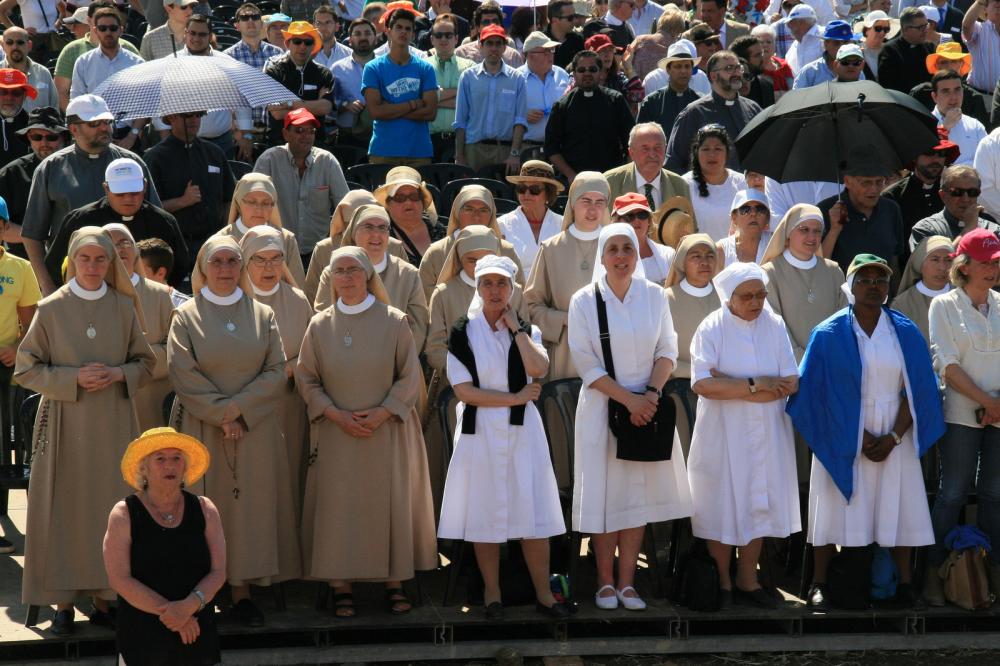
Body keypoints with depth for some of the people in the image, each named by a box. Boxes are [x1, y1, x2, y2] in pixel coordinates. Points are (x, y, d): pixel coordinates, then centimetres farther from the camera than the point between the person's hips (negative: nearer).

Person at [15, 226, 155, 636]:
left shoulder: (124, 308, 4)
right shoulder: (51, 309, -2)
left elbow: (146, 364, 11)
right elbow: (26, 369, -1)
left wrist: (118, 374, -10)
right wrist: (73, 378, -14)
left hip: (114, 422, 2)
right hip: (66, 422, -2)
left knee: (110, 509, 3)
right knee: (63, 508, -1)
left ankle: (103, 598, 14)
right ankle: (62, 602, 6)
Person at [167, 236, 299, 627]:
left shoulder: (262, 316, 7)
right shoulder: (186, 317, 2)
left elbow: (276, 373, 1)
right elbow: (184, 376, -6)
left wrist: (237, 408, -11)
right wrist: (221, 415, -14)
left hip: (254, 431, 2)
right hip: (201, 430, -2)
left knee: (250, 503, 0)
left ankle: (242, 590, 5)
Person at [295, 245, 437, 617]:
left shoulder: (393, 321, -1)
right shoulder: (320, 326, 3)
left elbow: (410, 376, -1)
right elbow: (306, 379, 4)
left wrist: (383, 412, -13)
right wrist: (337, 415, -9)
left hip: (387, 430, -1)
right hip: (337, 433, 1)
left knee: (391, 503, 1)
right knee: (338, 506, -1)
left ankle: (395, 583, 9)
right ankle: (340, 586, 4)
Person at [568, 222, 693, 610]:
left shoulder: (654, 296, 3)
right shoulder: (585, 301, -4)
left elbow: (667, 351, 5)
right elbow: (586, 363, -7)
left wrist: (652, 393, -11)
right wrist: (628, 399, -14)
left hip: (646, 406, 2)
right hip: (602, 407, -2)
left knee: (639, 493, 3)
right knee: (604, 494, 0)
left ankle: (626, 582, 9)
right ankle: (606, 582, 9)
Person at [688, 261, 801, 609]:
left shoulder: (774, 326, 2)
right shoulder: (712, 328, -7)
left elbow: (790, 382, -6)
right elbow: (701, 384, -18)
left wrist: (732, 387, -15)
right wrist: (753, 386, -19)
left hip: (766, 435, 3)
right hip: (723, 434, -3)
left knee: (759, 505, 8)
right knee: (723, 506, 2)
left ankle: (747, 580, 20)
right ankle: (722, 582, 13)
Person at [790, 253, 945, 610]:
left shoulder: (906, 333, 3)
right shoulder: (829, 335, -3)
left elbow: (917, 392, 2)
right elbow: (815, 393, -6)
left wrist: (894, 437, -11)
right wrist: (858, 435, -13)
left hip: (893, 440, 2)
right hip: (842, 441, -2)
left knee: (898, 507, 1)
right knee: (835, 507, -1)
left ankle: (905, 583, 9)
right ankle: (819, 584, 5)